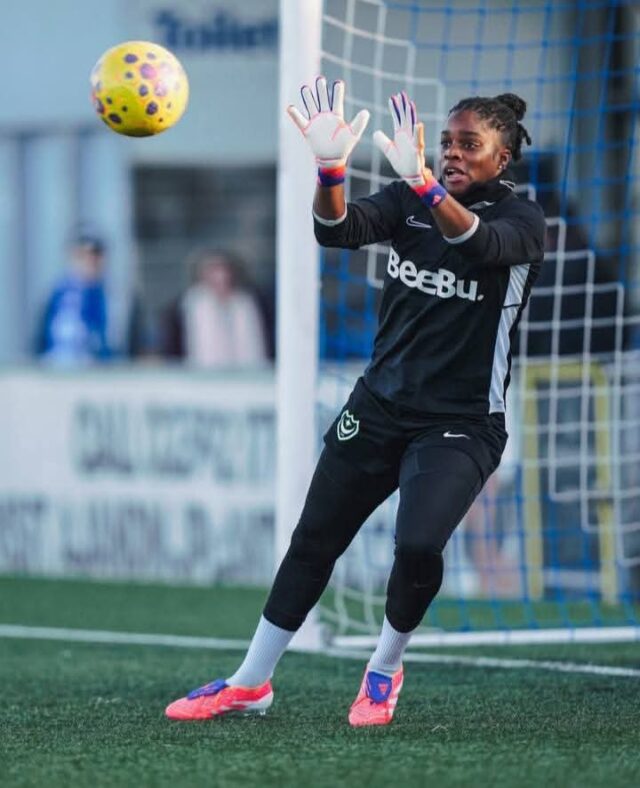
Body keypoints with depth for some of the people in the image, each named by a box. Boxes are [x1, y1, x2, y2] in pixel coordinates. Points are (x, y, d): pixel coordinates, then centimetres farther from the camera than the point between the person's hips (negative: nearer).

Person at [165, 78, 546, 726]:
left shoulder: (521, 219, -8)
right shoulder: (406, 200, 4)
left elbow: (478, 243, -31)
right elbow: (339, 229, -14)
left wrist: (424, 184, -48)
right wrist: (330, 167, -35)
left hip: (461, 424, -5)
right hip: (380, 406, 5)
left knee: (418, 545, -26)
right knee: (312, 542, 9)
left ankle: (385, 670, 3)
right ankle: (250, 684, 26)